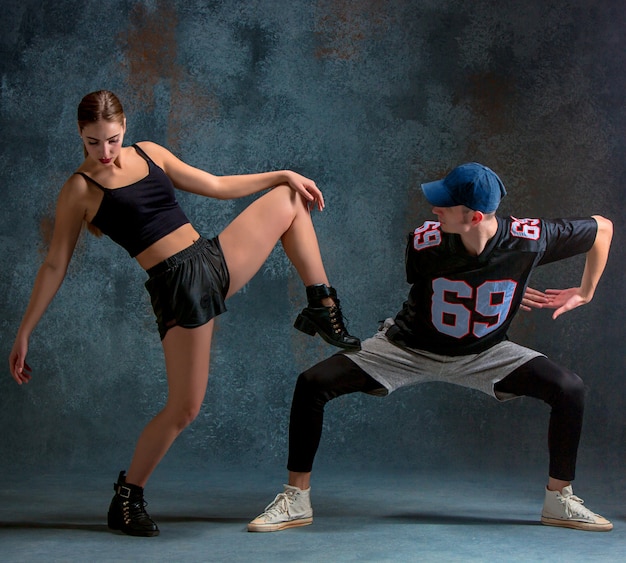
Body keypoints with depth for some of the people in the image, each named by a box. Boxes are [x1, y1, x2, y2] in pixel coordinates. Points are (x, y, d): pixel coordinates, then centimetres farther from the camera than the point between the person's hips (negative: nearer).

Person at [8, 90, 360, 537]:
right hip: (177, 286, -7)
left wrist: (282, 175, 11)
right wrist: (25, 332, -3)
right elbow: (55, 265, -2)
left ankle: (322, 308, 13)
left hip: (218, 260, 7)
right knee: (184, 407, -7)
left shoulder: (149, 153, 9)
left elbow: (217, 187, 16)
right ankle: (127, 495, 13)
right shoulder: (80, 190, -6)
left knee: (290, 198, 13)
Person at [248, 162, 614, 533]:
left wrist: (585, 293, 1)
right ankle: (296, 501, -5)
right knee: (313, 384, -19)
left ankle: (559, 500, 4)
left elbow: (603, 227, -8)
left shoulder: (529, 238, -26)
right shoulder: (425, 242, -26)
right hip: (409, 348, -1)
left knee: (569, 388, -17)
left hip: (483, 355, 1)